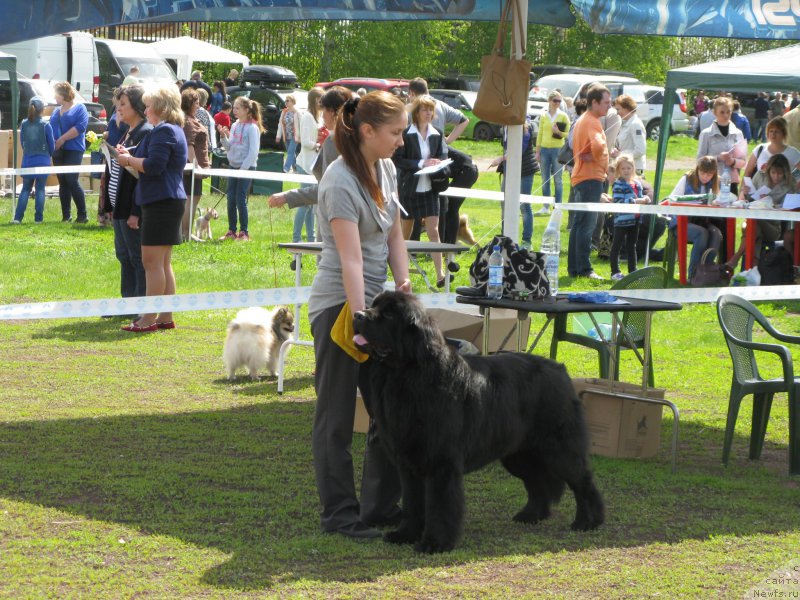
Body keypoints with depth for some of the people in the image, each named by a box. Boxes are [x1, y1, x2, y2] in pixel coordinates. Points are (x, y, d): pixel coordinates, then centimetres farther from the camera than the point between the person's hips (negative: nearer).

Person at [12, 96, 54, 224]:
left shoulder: (24, 124, -1)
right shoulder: (45, 125, -9)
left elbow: (22, 143, 9)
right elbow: (52, 145, -2)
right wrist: (48, 155, 19)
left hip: (27, 162, 3)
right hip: (43, 162, -3)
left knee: (25, 189, 9)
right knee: (40, 190, 4)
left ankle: (17, 217, -1)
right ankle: (38, 218, 3)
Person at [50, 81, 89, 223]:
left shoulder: (79, 108, -1)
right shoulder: (56, 111, 20)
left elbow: (81, 126, -13)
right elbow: (50, 128, 20)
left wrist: (62, 139, -15)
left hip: (73, 149, -7)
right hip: (58, 152, 7)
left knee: (72, 181, -14)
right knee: (63, 183, 5)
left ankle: (82, 215, -9)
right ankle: (66, 216, 8)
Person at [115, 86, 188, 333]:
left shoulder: (163, 131, -13)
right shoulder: (175, 130, 20)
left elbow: (154, 166, -23)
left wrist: (129, 159, -8)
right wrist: (131, 157, 15)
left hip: (162, 202, -11)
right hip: (170, 200, 11)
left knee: (152, 261, -9)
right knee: (163, 263, 12)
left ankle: (149, 319, -9)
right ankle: (166, 317, 14)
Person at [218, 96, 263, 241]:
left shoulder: (252, 128, -10)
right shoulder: (234, 126, 10)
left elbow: (253, 151, -13)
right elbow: (229, 147, 13)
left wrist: (243, 168, -15)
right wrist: (223, 137, -4)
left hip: (247, 167, -7)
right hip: (233, 166, 7)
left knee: (240, 199, -7)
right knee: (230, 199, 5)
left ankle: (244, 232, 1)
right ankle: (231, 231, 12)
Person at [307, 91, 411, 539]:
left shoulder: (386, 169, 6)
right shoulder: (341, 182, -20)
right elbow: (351, 258, -26)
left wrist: (403, 281, -3)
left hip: (376, 299, 9)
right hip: (340, 303, -9)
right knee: (338, 417, -1)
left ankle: (382, 506, 22)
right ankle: (340, 514, 5)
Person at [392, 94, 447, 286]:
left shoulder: (437, 135, 2)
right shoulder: (405, 134, -11)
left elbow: (443, 157, 11)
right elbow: (397, 160, -13)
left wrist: (437, 164, -12)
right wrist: (421, 163, -21)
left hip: (429, 189, 3)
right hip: (409, 189, -3)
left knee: (433, 230, -4)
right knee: (405, 232, 10)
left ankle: (440, 274, -8)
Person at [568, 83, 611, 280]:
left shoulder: (581, 120, 18)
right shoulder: (593, 122, -14)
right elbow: (598, 146, -32)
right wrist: (597, 159, -13)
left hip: (580, 177, 10)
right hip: (591, 178, -10)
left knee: (578, 224, 13)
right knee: (587, 225, -10)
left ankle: (573, 268, 17)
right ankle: (584, 269, -12)